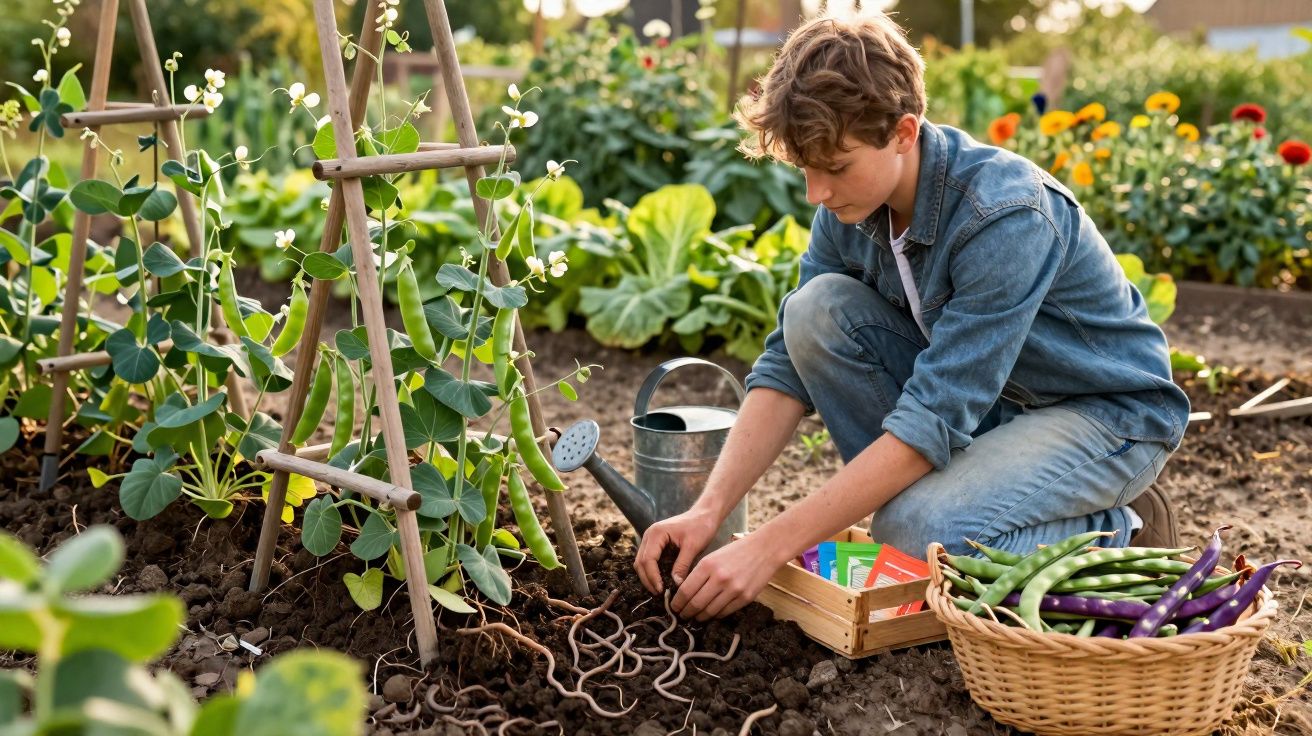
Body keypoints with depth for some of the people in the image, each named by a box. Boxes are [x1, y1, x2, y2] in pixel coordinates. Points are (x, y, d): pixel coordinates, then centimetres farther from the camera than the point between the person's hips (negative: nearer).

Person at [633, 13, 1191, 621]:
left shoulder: (1006, 216, -32)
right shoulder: (851, 207, -10)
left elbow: (933, 421, -35)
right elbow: (789, 365, -8)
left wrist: (769, 547, -36)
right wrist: (709, 511, -21)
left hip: (1109, 414, -6)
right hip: (985, 403, 6)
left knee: (923, 532, -32)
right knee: (818, 309, -16)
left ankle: (1121, 534, -3)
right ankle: (906, 498, -2)